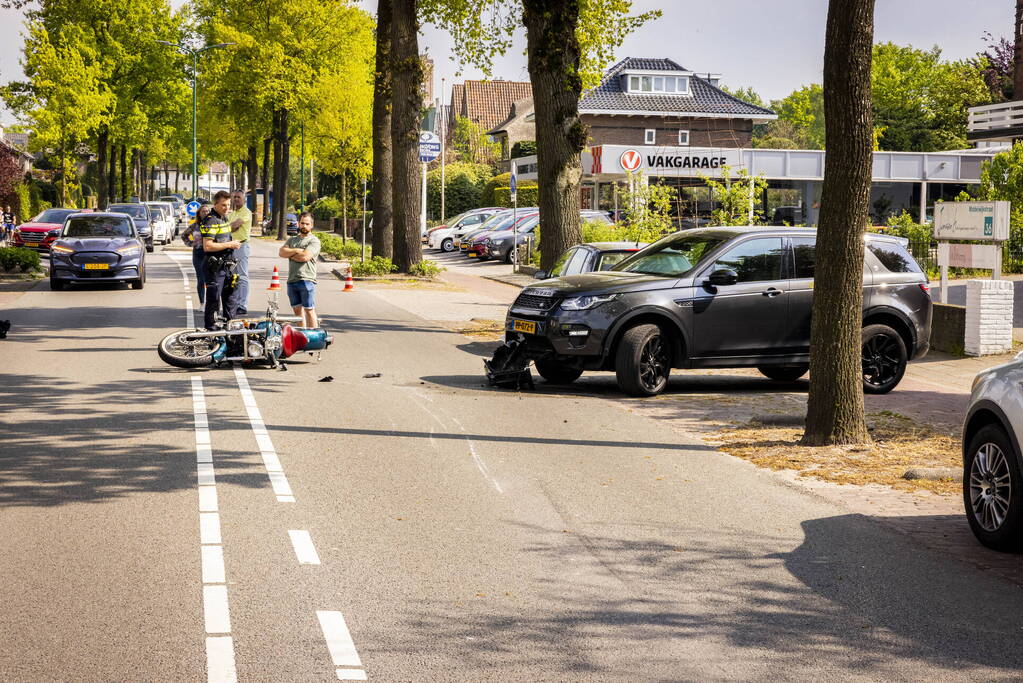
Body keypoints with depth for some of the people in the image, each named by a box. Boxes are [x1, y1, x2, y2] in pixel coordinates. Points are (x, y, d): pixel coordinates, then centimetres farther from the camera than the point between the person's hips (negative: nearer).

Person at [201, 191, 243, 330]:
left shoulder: (224, 218, 15)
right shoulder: (211, 221, -15)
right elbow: (207, 246, -23)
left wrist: (233, 243, 13)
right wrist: (229, 244, -18)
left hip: (227, 265, 9)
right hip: (215, 267, -9)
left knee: (231, 297, 14)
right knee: (214, 299, -3)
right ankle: (210, 328, 6)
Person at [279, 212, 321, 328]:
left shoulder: (314, 241, -1)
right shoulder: (292, 240, 20)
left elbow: (304, 257, -15)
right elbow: (281, 252, 5)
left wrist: (290, 254, 1)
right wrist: (296, 251, -8)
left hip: (306, 280, -6)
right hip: (292, 280, 6)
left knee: (309, 310, -7)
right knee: (298, 310, 9)